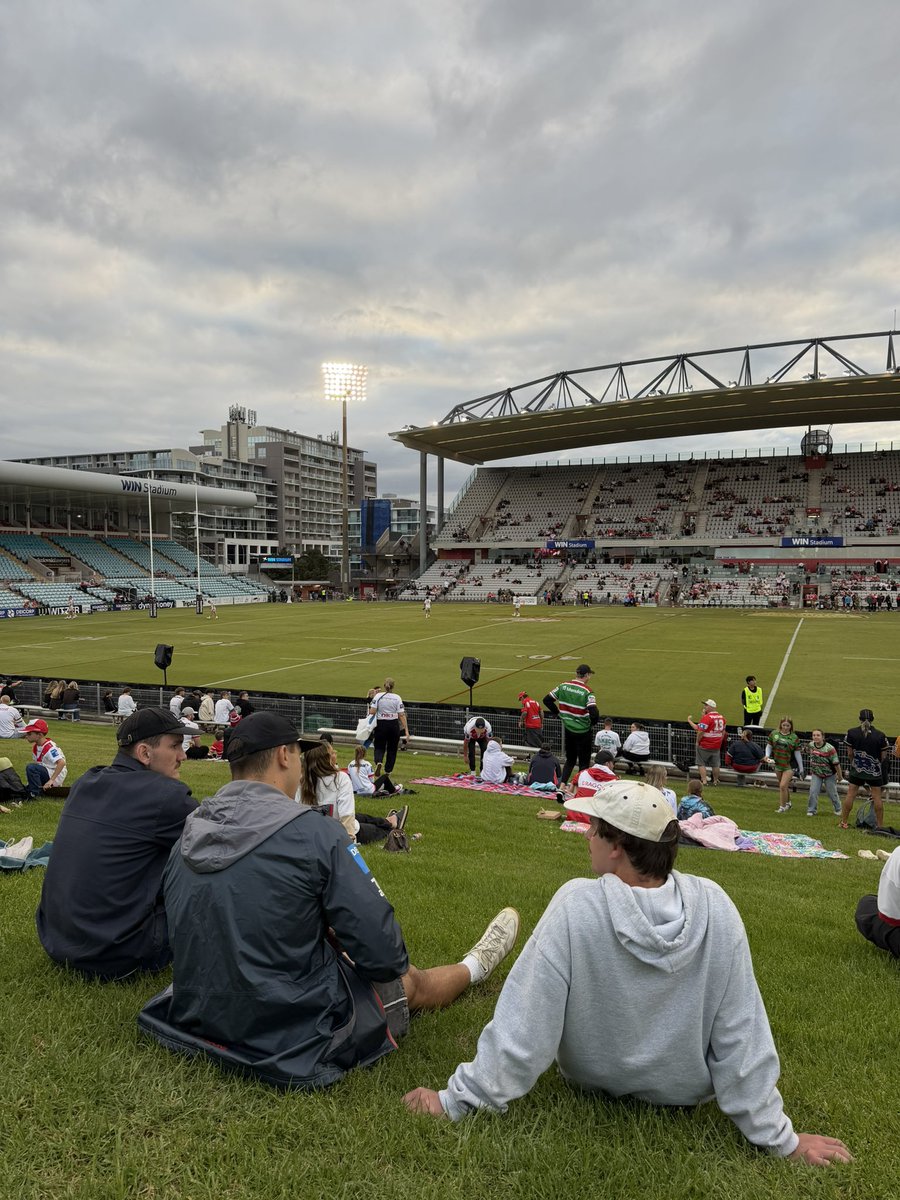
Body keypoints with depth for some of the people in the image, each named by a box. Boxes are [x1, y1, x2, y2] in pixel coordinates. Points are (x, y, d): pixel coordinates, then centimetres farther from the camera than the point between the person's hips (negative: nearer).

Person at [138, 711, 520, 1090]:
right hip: (297, 1042, -6)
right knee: (412, 982, 20)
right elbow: (383, 956, -20)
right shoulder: (312, 831, -23)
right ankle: (474, 967, 51)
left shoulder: (188, 834, -3)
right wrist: (397, 962, 4)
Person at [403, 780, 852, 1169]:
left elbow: (524, 1021, -28)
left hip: (591, 1079, -1)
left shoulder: (575, 905, -33)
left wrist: (457, 1099, -16)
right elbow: (741, 1032, -20)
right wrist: (778, 1137, -6)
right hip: (685, 1088, 2)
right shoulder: (715, 907, -26)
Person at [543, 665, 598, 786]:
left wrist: (558, 713, 11)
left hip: (568, 729, 5)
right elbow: (594, 713, -25)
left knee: (570, 759, 20)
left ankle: (562, 783, 11)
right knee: (584, 762, 9)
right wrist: (593, 723, -4)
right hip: (583, 731, -5)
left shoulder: (564, 685, -2)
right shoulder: (587, 692, -18)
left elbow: (547, 700, 3)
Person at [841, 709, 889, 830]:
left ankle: (844, 822, 10)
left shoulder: (851, 733, -8)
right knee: (877, 796, 8)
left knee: (850, 794, 5)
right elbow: (883, 756, -3)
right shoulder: (880, 735, -9)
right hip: (874, 771, 0)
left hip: (856, 770, 0)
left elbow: (850, 753, -2)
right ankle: (880, 825, 14)